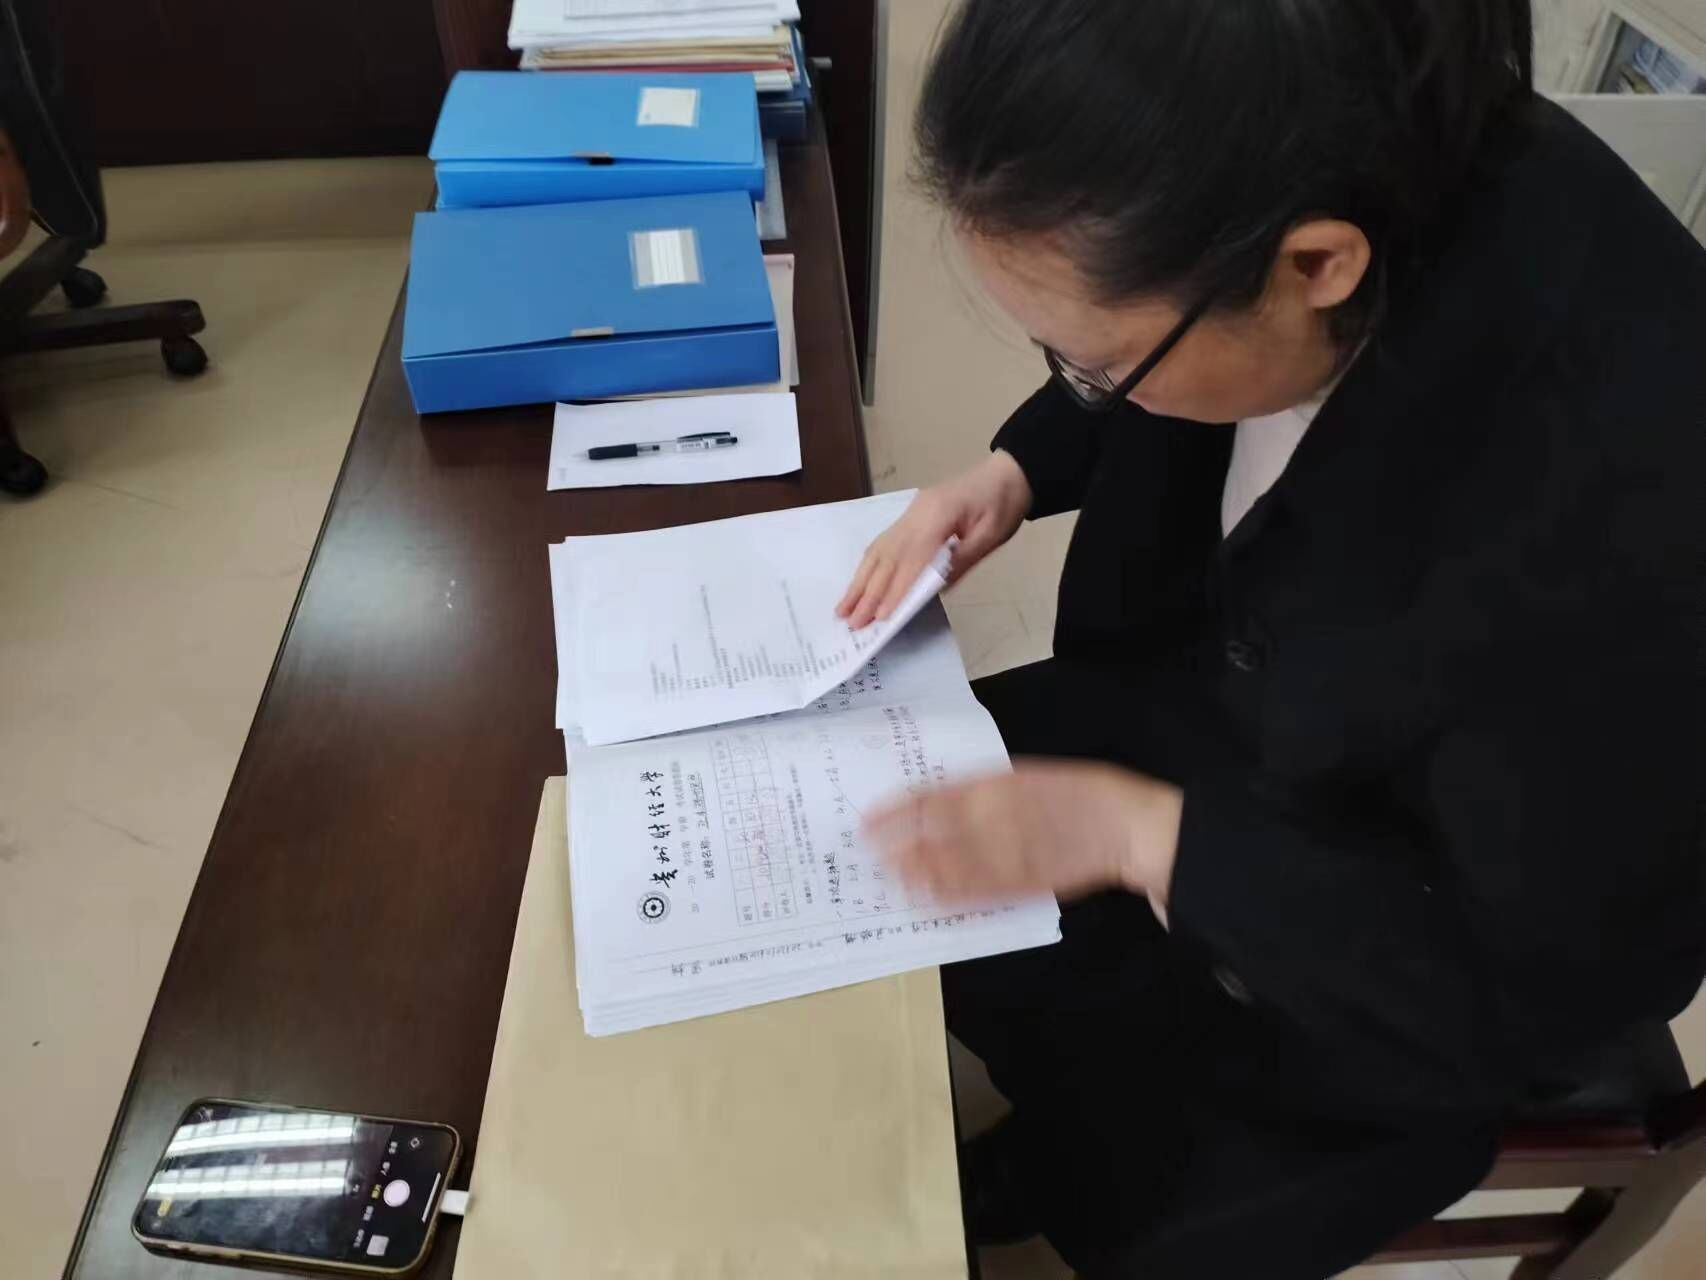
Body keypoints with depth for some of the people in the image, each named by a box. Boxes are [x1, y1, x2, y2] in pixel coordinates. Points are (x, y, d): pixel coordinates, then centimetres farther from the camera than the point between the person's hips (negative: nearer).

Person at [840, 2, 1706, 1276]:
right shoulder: (1378, 153, -20)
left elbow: (1529, 995, -24)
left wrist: (1142, 834, -28)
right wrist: (1016, 469, -11)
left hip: (1410, 965, -5)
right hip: (1225, 688, 6)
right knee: (843, 825, 6)